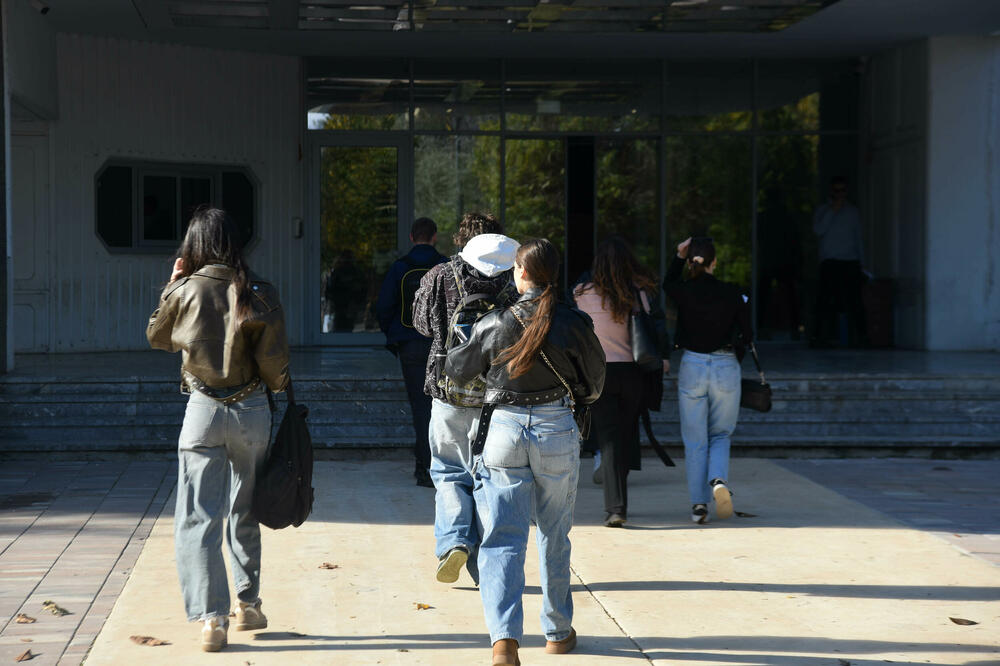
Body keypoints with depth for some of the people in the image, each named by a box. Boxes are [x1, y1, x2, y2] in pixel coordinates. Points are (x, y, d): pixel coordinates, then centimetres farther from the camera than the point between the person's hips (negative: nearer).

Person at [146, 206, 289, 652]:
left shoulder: (185, 291, -7)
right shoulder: (260, 294, -7)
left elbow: (157, 336, 13)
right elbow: (274, 364, -8)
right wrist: (279, 385, 14)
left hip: (203, 412, -2)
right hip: (252, 411, 2)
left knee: (197, 519, 1)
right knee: (244, 513, 19)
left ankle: (212, 618, -10)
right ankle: (248, 605, 29)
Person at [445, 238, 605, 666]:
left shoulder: (494, 325, -5)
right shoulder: (574, 324, -4)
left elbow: (456, 369, 10)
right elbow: (595, 384, 8)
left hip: (503, 430, -1)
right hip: (558, 431, 1)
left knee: (502, 539, -1)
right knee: (554, 537, 17)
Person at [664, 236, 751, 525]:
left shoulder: (684, 292, -7)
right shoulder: (732, 293, -7)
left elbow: (668, 284, 19)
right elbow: (747, 335, 2)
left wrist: (679, 257, 16)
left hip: (692, 366, 0)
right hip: (726, 367, 0)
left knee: (695, 441, 8)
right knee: (720, 434, 16)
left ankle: (698, 504, 5)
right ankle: (719, 479, -12)